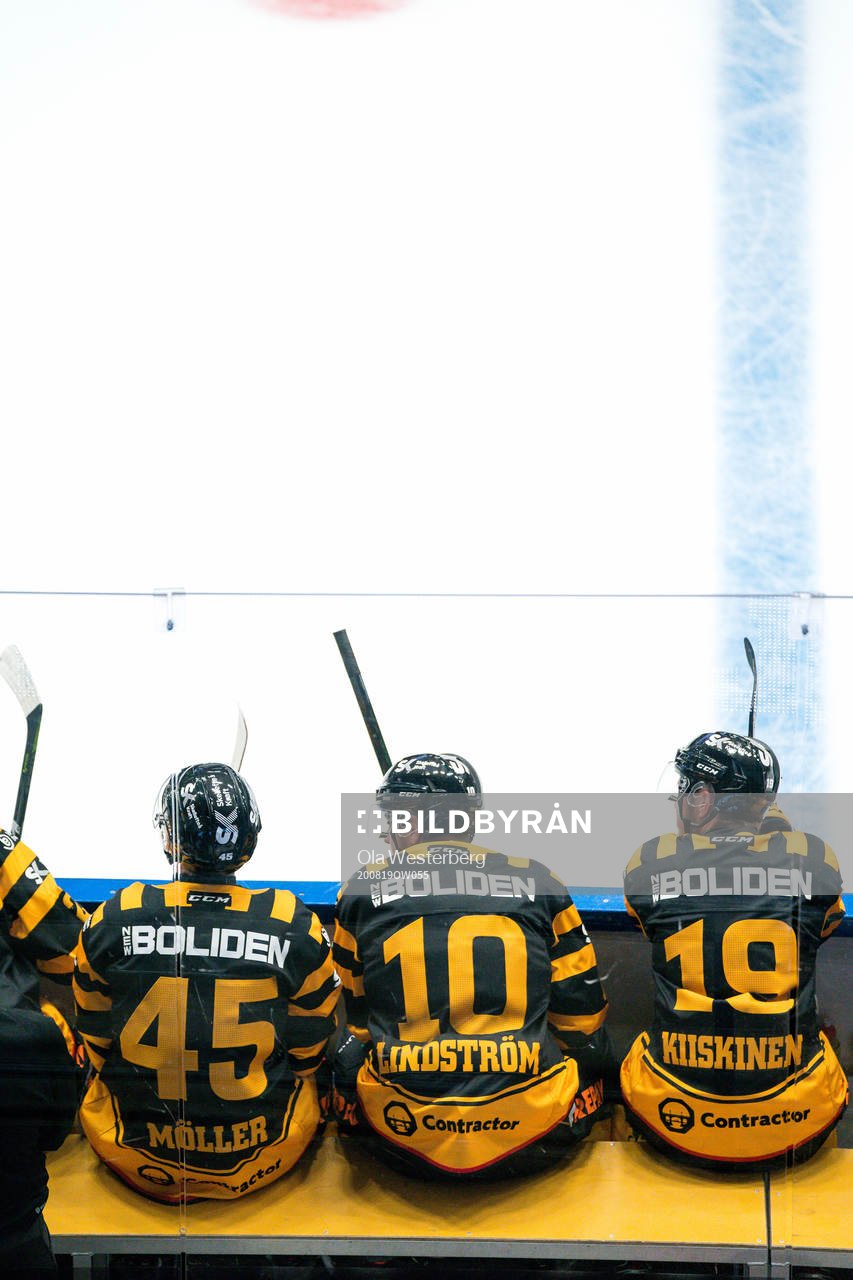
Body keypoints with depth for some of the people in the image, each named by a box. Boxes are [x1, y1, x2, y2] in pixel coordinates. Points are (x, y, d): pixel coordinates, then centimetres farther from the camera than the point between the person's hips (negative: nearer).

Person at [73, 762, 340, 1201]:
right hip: (262, 1160, 0)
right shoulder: (296, 926, -13)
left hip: (134, 1158, 1)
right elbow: (308, 1053, 0)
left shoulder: (113, 921, -12)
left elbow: (97, 1045, 2)